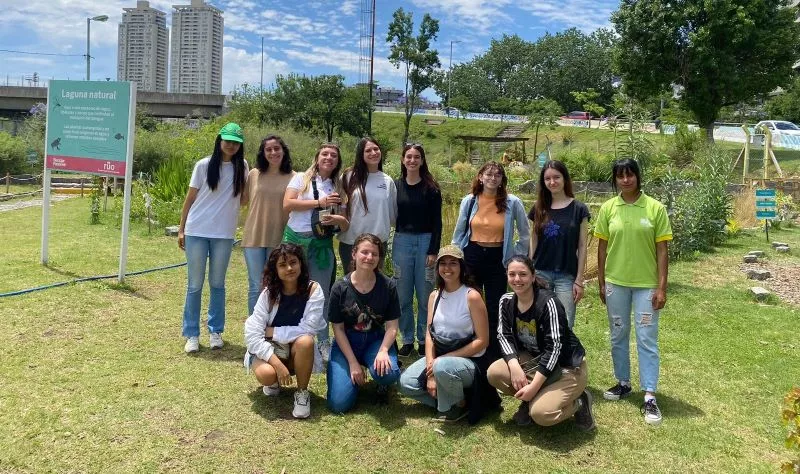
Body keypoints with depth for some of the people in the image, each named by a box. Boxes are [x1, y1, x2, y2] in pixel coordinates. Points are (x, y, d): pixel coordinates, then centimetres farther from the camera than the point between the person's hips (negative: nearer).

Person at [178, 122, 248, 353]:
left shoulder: (241, 167, 3)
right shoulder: (204, 165, -2)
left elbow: (244, 197, 11)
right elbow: (190, 198, 3)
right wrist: (181, 229, 2)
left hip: (224, 234, 1)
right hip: (197, 232, -1)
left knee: (217, 284, 10)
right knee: (195, 285, 3)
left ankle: (215, 331, 22)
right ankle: (192, 334, 12)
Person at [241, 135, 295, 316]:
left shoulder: (292, 177, -1)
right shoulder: (254, 174, 3)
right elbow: (242, 200, 14)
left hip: (279, 239, -1)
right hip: (254, 238, 1)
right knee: (256, 287, 7)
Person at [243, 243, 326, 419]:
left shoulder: (313, 289, -16)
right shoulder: (269, 293, -13)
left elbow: (307, 330, -22)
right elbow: (252, 335, -20)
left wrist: (271, 331, -17)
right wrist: (278, 364, -30)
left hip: (298, 352, -1)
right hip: (269, 350, 1)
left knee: (305, 341, -34)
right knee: (266, 374, -31)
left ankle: (302, 392, -9)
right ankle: (274, 382, 9)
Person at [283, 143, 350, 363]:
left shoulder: (338, 187, 13)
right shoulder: (301, 179, 5)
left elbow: (345, 223, 12)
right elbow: (287, 204, -9)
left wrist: (338, 219, -13)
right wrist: (319, 202, -11)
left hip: (322, 244, 2)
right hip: (296, 240, -2)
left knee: (322, 294, 4)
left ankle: (323, 342, 14)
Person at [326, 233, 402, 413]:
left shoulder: (388, 286, -7)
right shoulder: (340, 288, -9)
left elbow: (392, 326, -6)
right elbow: (338, 328, -6)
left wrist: (383, 351, -25)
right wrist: (353, 363, -12)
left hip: (376, 339, 0)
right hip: (347, 342, 0)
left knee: (388, 373, -34)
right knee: (339, 404, -14)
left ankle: (382, 384, 6)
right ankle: (356, 376, 20)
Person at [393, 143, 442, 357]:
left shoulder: (431, 188, 0)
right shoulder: (395, 186, 5)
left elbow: (436, 222, -1)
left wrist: (433, 251, -8)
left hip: (425, 241, -2)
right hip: (401, 242, 2)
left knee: (425, 295, 3)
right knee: (403, 296, 6)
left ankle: (424, 340, 17)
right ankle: (407, 340, 19)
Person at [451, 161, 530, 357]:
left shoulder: (512, 203, -5)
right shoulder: (469, 201, 0)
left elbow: (525, 234, 6)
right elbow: (459, 233, 9)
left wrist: (515, 256, 3)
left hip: (497, 260, -1)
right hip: (471, 257, 2)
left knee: (494, 311, 5)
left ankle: (494, 356, 17)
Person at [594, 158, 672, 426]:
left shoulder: (655, 208, -6)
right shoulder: (607, 208, 0)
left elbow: (661, 250, -4)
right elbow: (602, 247, 5)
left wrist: (661, 287, -7)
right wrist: (601, 283, 5)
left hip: (646, 284, -2)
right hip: (616, 282, 3)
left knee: (647, 340, 1)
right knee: (618, 336, 14)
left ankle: (650, 397, 7)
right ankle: (623, 383, 30)